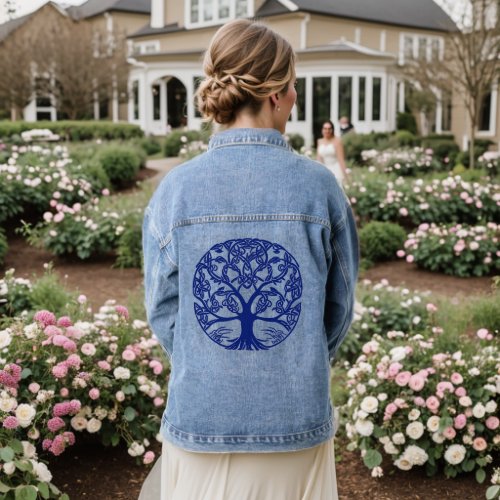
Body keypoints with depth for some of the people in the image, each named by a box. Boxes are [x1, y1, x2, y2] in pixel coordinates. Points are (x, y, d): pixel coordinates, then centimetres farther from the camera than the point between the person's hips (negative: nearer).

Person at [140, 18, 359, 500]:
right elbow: (340, 304, -1)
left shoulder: (175, 189, -9)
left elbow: (162, 309, -1)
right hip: (298, 420, 0)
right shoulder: (319, 186, -10)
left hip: (200, 418, 1)